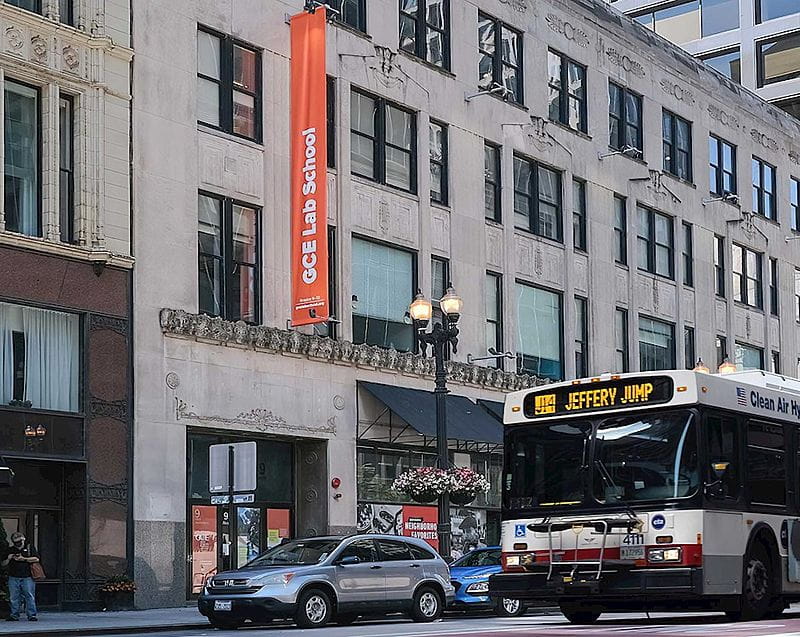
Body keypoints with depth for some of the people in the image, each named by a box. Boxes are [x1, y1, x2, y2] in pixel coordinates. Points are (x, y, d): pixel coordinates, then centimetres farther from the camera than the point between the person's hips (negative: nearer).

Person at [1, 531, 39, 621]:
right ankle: (14, 615, 8)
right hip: (13, 578, 3)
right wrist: (8, 559, -3)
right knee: (14, 598, 2)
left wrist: (24, 559, -9)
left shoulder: (29, 548, 9)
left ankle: (32, 615, -4)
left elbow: (36, 559, -2)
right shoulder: (9, 550, 17)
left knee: (30, 597, -6)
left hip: (27, 578, -3)